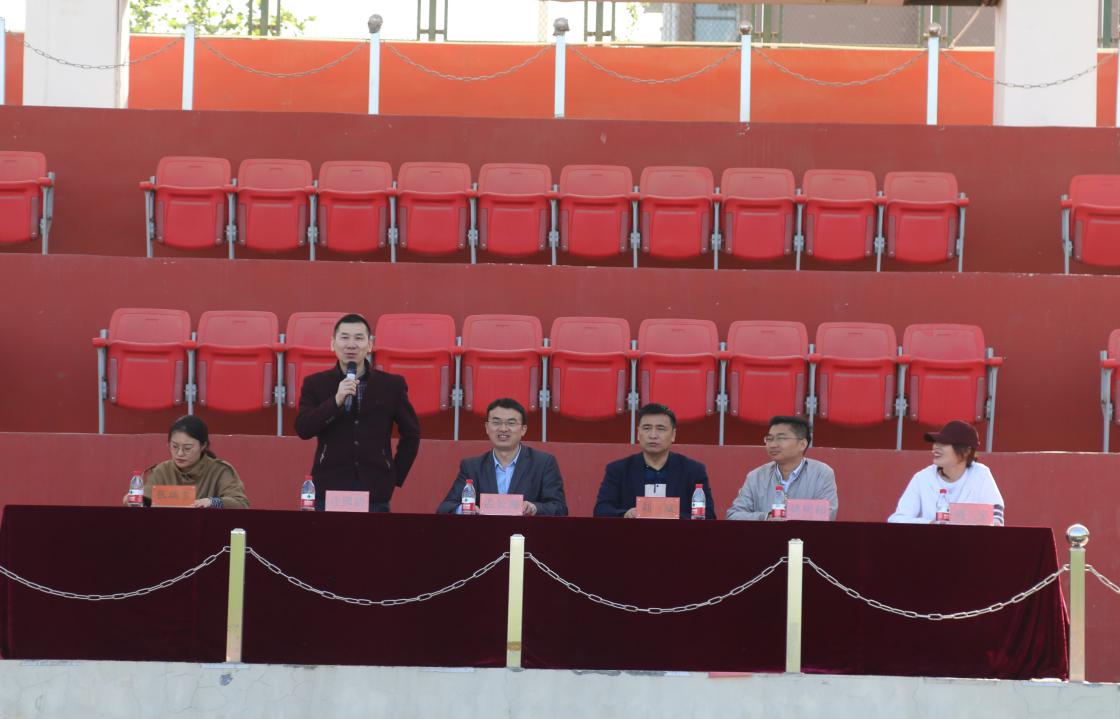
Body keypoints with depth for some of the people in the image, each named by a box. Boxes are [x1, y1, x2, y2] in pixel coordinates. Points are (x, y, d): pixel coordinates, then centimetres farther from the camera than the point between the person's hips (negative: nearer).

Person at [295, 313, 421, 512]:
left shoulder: (392, 385, 5)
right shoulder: (315, 384, 5)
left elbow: (411, 434, 14)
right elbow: (303, 429, -6)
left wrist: (396, 477, 10)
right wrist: (336, 401, -17)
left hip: (375, 491, 0)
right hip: (330, 488, 0)